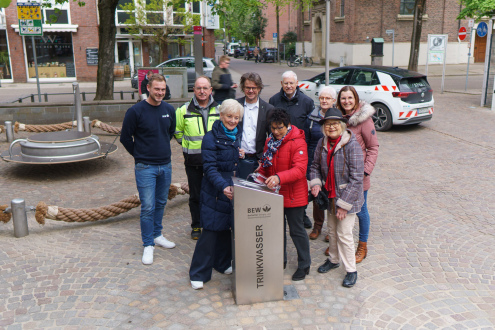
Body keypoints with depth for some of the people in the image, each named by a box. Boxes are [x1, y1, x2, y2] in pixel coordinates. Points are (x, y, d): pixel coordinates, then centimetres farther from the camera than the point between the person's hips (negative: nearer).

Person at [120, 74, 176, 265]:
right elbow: (125, 137, -2)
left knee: (161, 203, 16)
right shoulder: (136, 111, -11)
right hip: (145, 167, -5)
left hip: (166, 165, 5)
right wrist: (139, 154, 4)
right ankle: (148, 245, 9)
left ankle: (157, 235, 33)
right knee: (147, 207, -3)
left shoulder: (169, 110, 3)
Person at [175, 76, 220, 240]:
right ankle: (196, 226, 22)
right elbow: (176, 130, 13)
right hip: (193, 160, 0)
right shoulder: (184, 110, -1)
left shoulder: (219, 109, 3)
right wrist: (187, 143, 8)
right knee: (195, 195, 8)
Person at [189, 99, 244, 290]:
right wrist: (223, 186, -30)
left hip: (234, 189, 6)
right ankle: (199, 274, 7)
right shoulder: (211, 138, -11)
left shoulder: (238, 135, 10)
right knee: (211, 229, -4)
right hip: (215, 191, -6)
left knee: (226, 227, 14)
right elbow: (210, 167, -16)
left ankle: (222, 263, 32)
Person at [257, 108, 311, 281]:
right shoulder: (270, 141, 7)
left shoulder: (298, 143, -17)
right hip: (274, 194, 7)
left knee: (296, 230, 4)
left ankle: (304, 265, 21)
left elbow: (300, 170, -28)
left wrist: (279, 177, -41)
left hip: (293, 195, -7)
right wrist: (261, 175, 0)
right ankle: (280, 260, 35)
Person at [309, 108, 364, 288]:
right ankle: (334, 260, 42)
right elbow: (315, 166, 13)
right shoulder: (322, 143, -1)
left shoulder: (351, 144, -20)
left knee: (344, 234, 0)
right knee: (332, 231, 20)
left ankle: (351, 270, 18)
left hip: (347, 197, -6)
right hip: (330, 195, 6)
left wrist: (344, 204, -19)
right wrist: (315, 182, -9)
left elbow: (356, 178, -20)